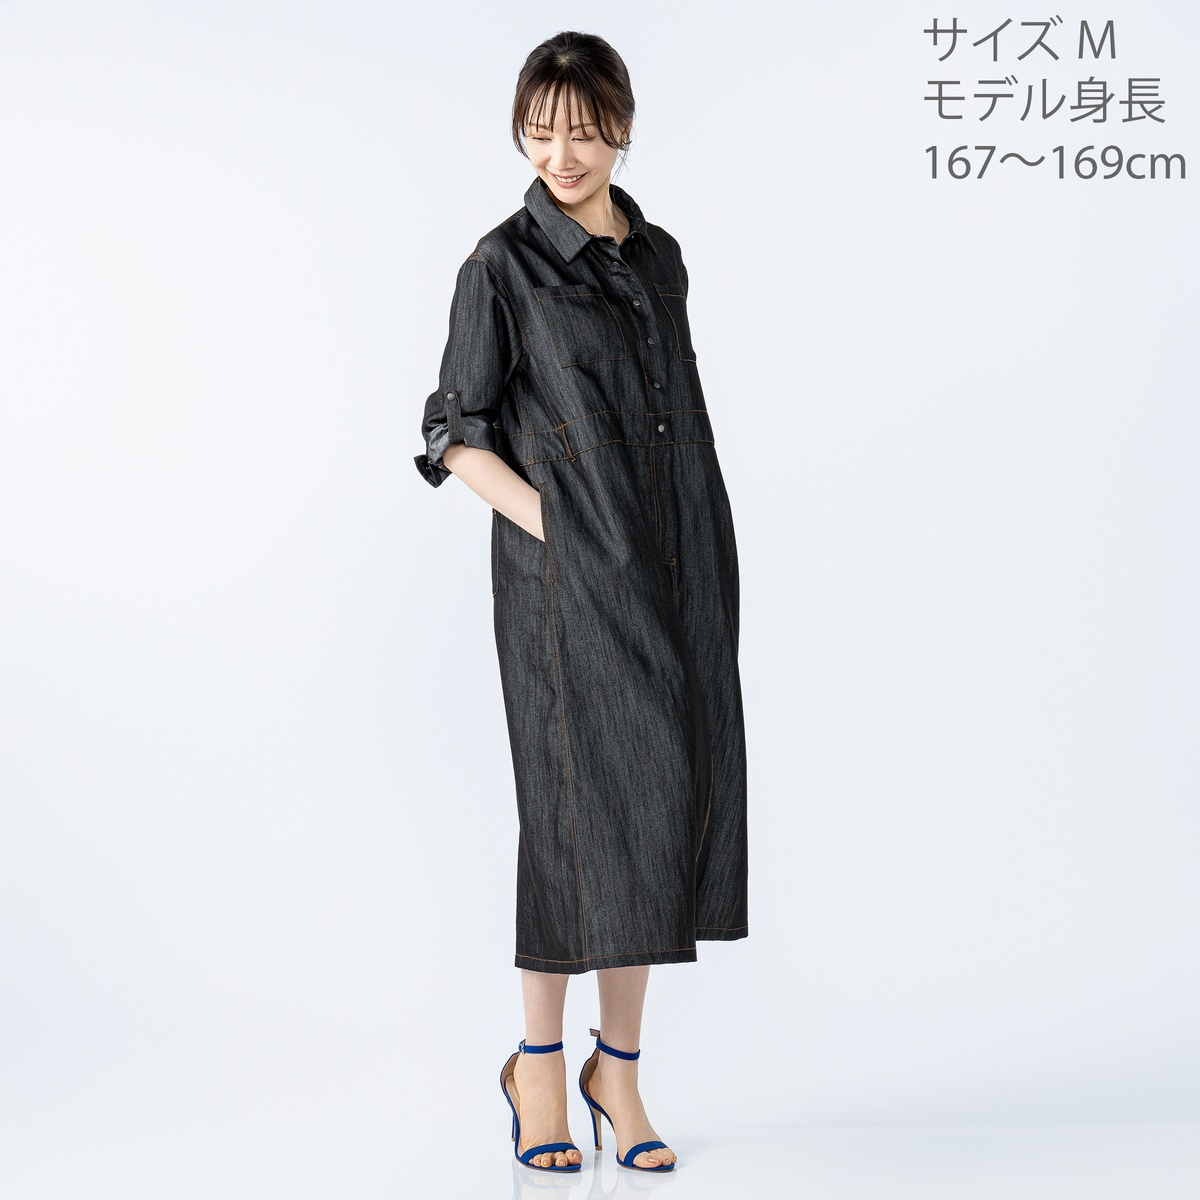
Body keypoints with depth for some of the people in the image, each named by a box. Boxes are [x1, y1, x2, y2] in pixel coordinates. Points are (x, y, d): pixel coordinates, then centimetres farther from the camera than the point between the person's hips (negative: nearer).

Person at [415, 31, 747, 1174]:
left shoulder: (659, 255, 14)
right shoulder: (502, 265, -3)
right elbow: (459, 435, -3)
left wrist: (700, 556, 11)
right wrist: (554, 528, -12)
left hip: (681, 563, 6)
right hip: (567, 568, -5)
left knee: (671, 800, 5)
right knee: (583, 804, -3)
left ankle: (619, 1065, 17)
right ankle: (540, 1061, 14)